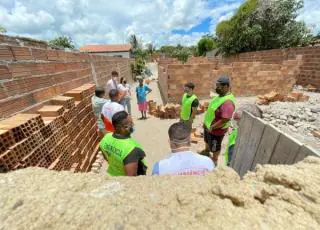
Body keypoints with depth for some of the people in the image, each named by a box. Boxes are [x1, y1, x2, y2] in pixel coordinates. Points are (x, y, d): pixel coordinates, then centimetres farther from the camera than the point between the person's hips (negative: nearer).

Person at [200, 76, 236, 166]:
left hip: (216, 130, -9)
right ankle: (206, 151, 60)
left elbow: (224, 120, -35)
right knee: (207, 140, 32)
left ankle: (214, 160, 45)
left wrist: (212, 127, -21)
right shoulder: (220, 95, -2)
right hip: (208, 125, 9)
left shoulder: (228, 102, -33)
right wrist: (206, 123, 11)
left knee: (215, 147, 18)